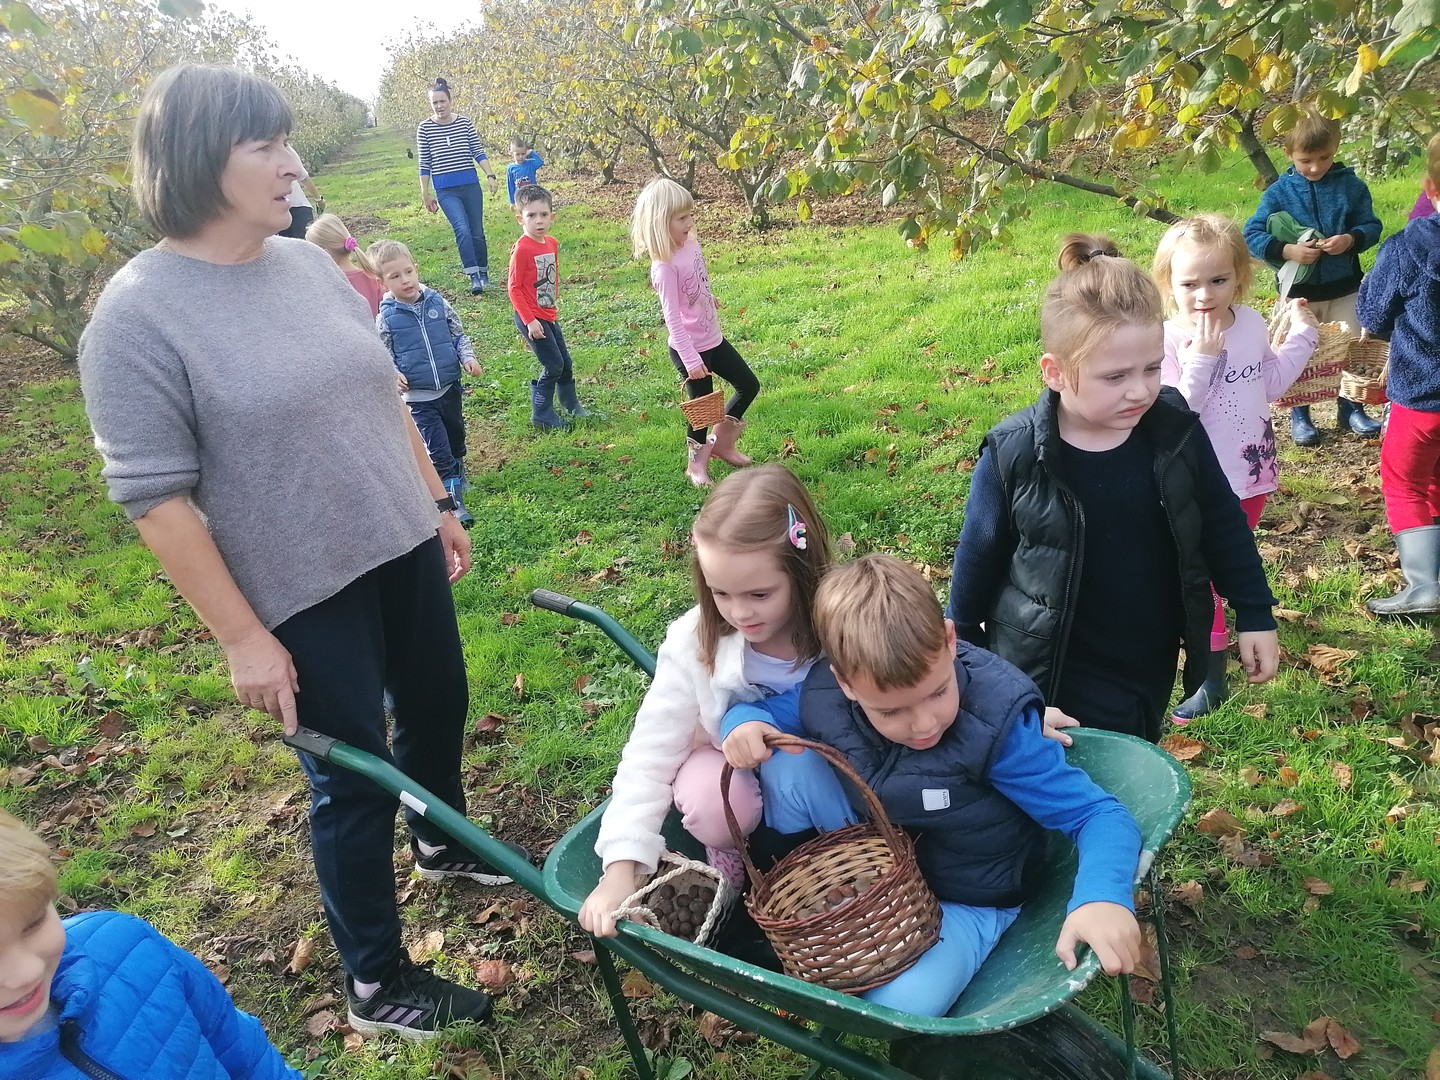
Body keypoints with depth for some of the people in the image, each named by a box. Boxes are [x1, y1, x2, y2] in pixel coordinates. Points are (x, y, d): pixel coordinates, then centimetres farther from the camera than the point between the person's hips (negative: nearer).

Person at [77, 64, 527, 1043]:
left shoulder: (309, 264, 3)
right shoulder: (138, 313, -17)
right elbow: (156, 497, -17)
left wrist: (437, 503, 16)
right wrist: (243, 637, -17)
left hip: (401, 549, 7)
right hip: (306, 593, -6)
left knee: (439, 707, 22)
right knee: (353, 776, 6)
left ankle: (443, 843, 53)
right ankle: (377, 985, 28)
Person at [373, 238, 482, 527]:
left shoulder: (438, 303, -3)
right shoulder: (386, 317, -9)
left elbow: (458, 335, 8)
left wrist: (468, 357, -7)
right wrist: (393, 375, -20)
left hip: (449, 386, 4)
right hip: (418, 396, -4)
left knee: (456, 435, 24)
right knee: (439, 450, -7)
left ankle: (457, 472, 50)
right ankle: (453, 499, 0)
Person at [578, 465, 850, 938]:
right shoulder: (694, 641, -24)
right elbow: (649, 755, -21)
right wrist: (621, 867, -28)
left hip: (818, 774, 1)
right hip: (735, 772, 0)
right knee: (707, 801, -32)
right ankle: (730, 881, 2)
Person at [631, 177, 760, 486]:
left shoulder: (691, 244, -1)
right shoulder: (665, 266, -24)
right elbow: (672, 317, -25)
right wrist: (691, 360, -26)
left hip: (713, 339, 8)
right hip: (689, 349, -8)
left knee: (749, 385, 15)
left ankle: (720, 441, 32)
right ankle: (696, 463, 29)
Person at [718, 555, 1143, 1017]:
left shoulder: (998, 727, -32)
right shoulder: (827, 694, -20)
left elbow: (1101, 815, -26)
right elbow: (754, 710, -1)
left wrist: (1103, 896, -48)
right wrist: (745, 723, -27)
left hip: (967, 899, -3)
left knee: (898, 1007, -28)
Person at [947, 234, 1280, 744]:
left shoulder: (1175, 430, -12)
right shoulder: (1014, 454, -20)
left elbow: (1222, 523, 4)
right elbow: (978, 561, -6)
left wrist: (1254, 615, 8)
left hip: (1150, 666, 4)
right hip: (1048, 678, -4)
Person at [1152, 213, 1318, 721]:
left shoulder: (1252, 323, -2)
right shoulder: (1168, 341, -21)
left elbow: (1270, 383, 13)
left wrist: (1300, 334, 13)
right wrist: (1202, 360, -33)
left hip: (1252, 471, 5)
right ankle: (1212, 676, 21)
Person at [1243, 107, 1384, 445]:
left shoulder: (1351, 185, -4)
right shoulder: (1279, 192, -7)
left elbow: (1372, 226, 0)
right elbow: (1251, 236, -10)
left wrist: (1351, 239, -22)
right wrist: (1286, 250, -24)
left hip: (1344, 288, 1)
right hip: (1299, 291, -1)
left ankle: (1350, 408, 30)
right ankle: (1299, 415, 25)